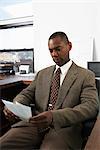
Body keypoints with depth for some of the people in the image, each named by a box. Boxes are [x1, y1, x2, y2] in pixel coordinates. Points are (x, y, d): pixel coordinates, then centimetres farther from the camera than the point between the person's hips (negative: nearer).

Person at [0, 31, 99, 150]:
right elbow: (26, 94, 13)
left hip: (64, 127, -3)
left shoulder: (86, 76, 4)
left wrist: (54, 116, -25)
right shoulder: (42, 74, 18)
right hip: (35, 124, 4)